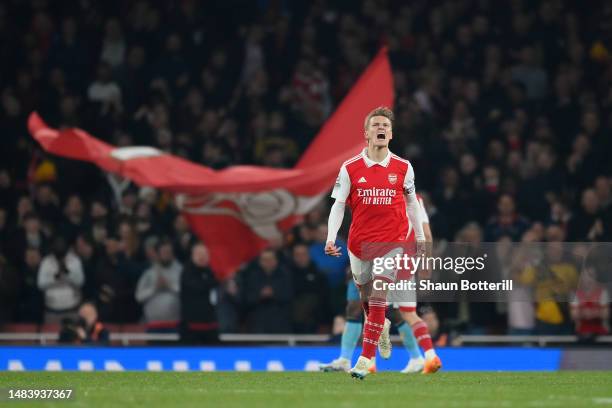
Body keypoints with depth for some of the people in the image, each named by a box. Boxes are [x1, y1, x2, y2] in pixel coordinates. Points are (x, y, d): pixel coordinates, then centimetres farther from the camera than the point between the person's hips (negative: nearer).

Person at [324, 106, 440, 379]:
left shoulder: (403, 168, 0)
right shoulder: (350, 168, -2)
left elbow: (411, 202, 12)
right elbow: (338, 205, -2)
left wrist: (420, 236, 17)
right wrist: (331, 239, -14)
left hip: (392, 241, -2)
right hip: (359, 242, 2)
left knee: (379, 296, -14)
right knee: (366, 296, 14)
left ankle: (366, 359, -14)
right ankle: (382, 327, 49)